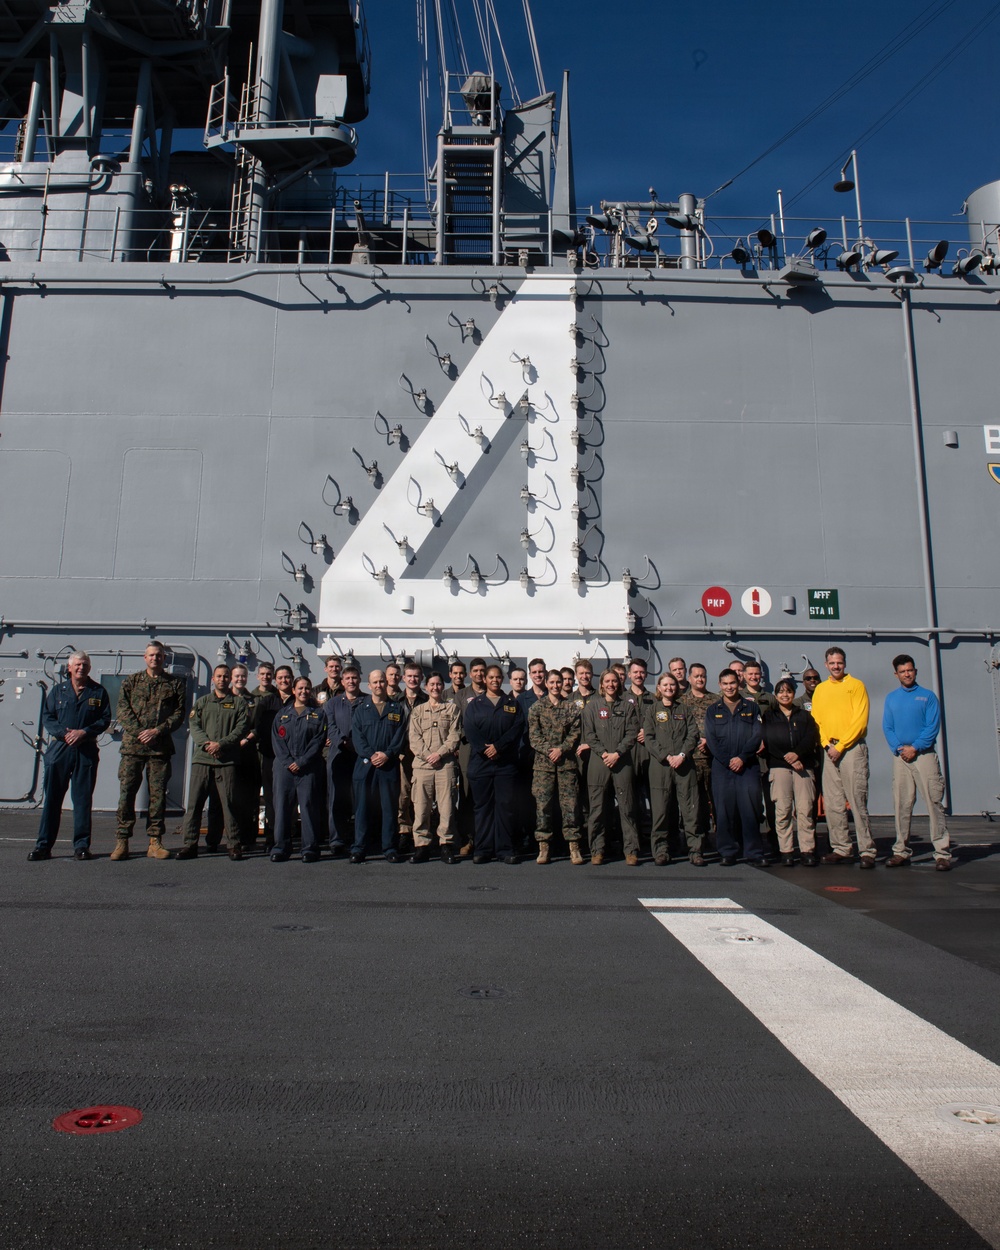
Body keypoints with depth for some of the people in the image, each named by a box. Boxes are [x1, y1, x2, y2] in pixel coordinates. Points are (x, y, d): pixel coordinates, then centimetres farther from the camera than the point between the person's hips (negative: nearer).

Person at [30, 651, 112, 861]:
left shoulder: (98, 692, 8)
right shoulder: (58, 690, 11)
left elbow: (105, 719, 3)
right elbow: (46, 717, 5)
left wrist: (84, 732, -12)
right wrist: (64, 733, -11)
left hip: (86, 751, -1)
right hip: (58, 749, 1)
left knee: (83, 799, 2)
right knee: (51, 798, 2)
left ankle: (81, 845, 7)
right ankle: (43, 846, 8)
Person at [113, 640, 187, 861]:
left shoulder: (175, 684, 10)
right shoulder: (131, 681, 12)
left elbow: (179, 713, 3)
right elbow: (122, 710, 3)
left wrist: (158, 731, -11)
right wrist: (139, 731, -10)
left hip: (161, 746, 0)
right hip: (132, 745, 0)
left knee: (158, 794, 2)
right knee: (127, 792, -2)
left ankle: (155, 842, 8)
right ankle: (121, 841, 6)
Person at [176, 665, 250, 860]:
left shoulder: (239, 703, 10)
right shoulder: (201, 702, 18)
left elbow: (241, 728, -1)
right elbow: (194, 725, 6)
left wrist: (221, 744, -14)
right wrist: (206, 743, -11)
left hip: (227, 760, -2)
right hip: (201, 758, 3)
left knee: (229, 803, -3)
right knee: (194, 802, 1)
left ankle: (234, 844, 3)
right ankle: (190, 844, 7)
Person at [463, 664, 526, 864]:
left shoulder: (513, 704, 12)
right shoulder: (474, 704, 12)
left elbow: (518, 728, -1)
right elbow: (469, 728, 0)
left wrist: (498, 747, -12)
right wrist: (484, 749, -13)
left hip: (506, 762, 0)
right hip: (480, 762, 0)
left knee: (505, 806, -1)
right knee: (482, 806, 3)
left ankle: (505, 849, 5)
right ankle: (482, 849, 8)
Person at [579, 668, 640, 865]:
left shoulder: (627, 706, 10)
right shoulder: (592, 705, 8)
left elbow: (632, 733, 3)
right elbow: (589, 733, 2)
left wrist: (617, 753, -9)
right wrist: (603, 753, -10)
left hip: (622, 761, 0)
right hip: (598, 761, 0)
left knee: (627, 807, 0)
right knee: (597, 808, 2)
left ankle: (631, 850, 7)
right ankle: (597, 851, 9)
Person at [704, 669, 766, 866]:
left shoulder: (751, 707, 11)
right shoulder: (713, 711, 12)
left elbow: (757, 736, 2)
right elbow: (711, 739, 3)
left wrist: (742, 758, -11)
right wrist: (728, 761, -9)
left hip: (748, 766, 0)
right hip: (721, 767, 1)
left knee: (751, 809, -4)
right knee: (724, 811, 0)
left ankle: (754, 853, 3)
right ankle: (728, 853, 8)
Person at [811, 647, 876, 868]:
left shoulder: (856, 685, 0)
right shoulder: (820, 689, 15)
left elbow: (860, 720, -7)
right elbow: (816, 720, 13)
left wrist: (840, 746, -11)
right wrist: (827, 744, -3)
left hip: (852, 748, -5)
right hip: (830, 750, 5)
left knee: (857, 801, -7)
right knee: (833, 803, 5)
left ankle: (867, 851, -3)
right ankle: (841, 849, 11)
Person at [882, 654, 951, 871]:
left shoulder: (928, 696, 4)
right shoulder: (891, 698, 13)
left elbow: (933, 726, -4)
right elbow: (887, 727, 7)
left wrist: (915, 747, -13)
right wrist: (899, 748, -8)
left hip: (924, 755, -3)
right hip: (900, 757, 3)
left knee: (934, 803, -6)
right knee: (901, 806, 5)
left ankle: (942, 853, -4)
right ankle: (901, 851, 11)